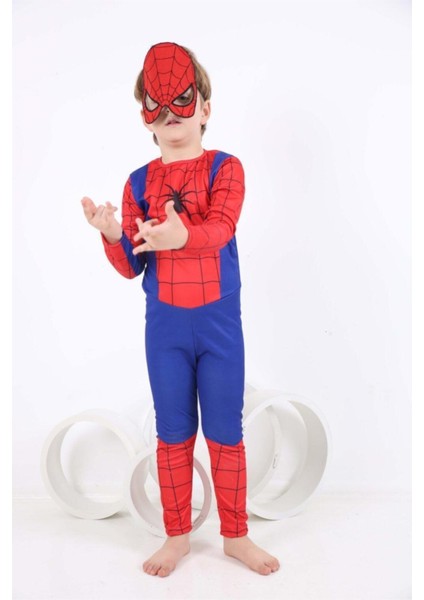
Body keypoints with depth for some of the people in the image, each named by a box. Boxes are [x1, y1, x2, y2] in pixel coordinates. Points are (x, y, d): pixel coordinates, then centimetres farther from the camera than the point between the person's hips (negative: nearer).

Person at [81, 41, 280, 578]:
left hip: (219, 323, -2)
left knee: (225, 433, 8)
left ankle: (235, 535, 28)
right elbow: (131, 267, 1)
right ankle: (177, 536, 31)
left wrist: (180, 235, -44)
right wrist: (112, 235, -20)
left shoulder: (225, 167, -3)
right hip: (164, 326, 2)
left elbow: (221, 226, -23)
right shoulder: (139, 182, 4)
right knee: (173, 434, 12)